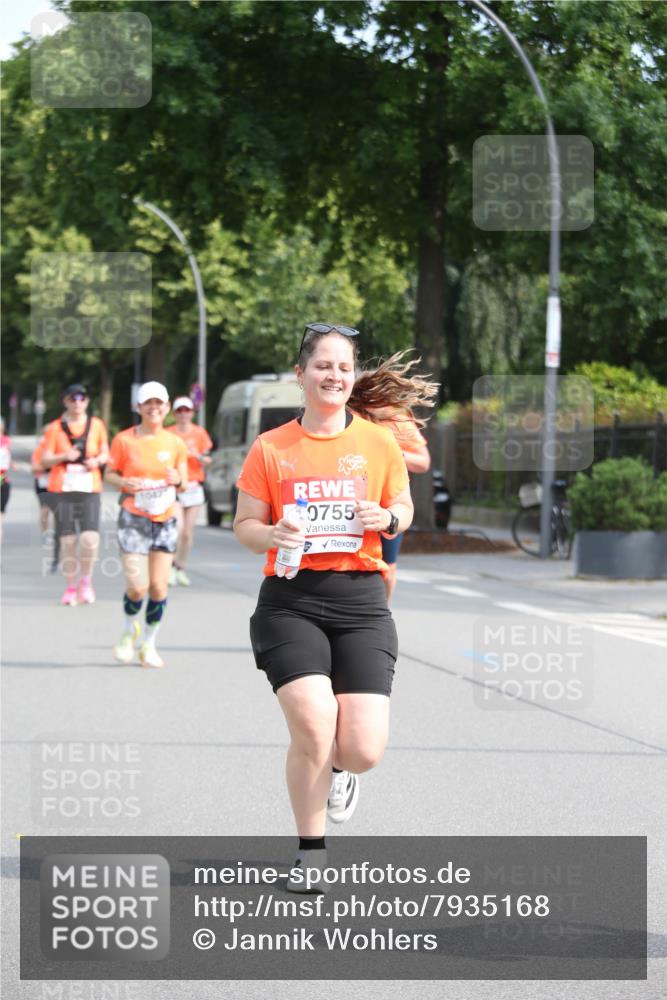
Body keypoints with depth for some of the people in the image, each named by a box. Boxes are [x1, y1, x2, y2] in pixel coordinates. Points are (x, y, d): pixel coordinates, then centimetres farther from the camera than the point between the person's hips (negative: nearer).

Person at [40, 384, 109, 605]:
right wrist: (64, 456, -15)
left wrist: (96, 461, -4)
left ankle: (86, 580, 9)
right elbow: (44, 461, 3)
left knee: (90, 538, -14)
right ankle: (70, 587, 13)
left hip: (89, 489, 0)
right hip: (61, 489, 0)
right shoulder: (55, 428, 5)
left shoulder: (96, 425, 8)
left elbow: (105, 453, 18)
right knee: (67, 540, -1)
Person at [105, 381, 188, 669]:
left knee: (159, 586, -1)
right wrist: (123, 483, -16)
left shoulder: (175, 444, 5)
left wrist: (178, 481, -12)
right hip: (133, 519, -2)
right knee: (137, 586, -11)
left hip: (165, 520, 2)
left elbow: (184, 482, 12)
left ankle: (150, 644, 15)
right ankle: (129, 631, 19)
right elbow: (109, 473, 5)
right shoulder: (124, 440, -2)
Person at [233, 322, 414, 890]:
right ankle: (311, 850, 2)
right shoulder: (271, 448, 4)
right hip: (290, 601, -1)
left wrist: (388, 519, -5)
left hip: (360, 599, 1)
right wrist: (271, 535, -14)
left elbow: (404, 507, 18)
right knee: (313, 726, -21)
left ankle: (341, 768, 32)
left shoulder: (379, 444, 6)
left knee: (363, 750, -9)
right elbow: (245, 524, 8)